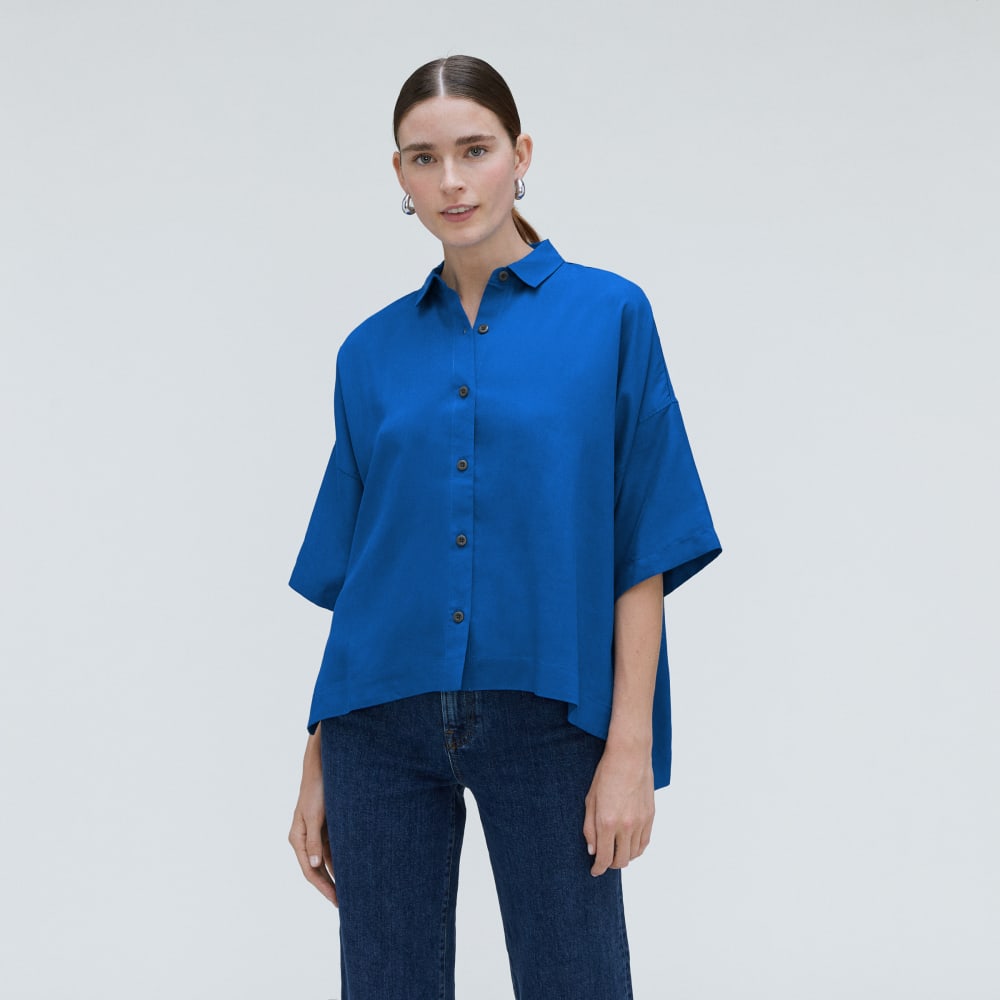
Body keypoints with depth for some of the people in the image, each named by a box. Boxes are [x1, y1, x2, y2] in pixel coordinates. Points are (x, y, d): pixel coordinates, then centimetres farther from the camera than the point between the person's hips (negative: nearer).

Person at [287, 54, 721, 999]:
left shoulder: (608, 316, 1)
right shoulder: (373, 351, 9)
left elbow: (641, 551, -3)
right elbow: (347, 572, 11)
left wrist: (631, 746, -10)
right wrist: (317, 767, 9)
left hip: (545, 712, -2)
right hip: (384, 716, 3)